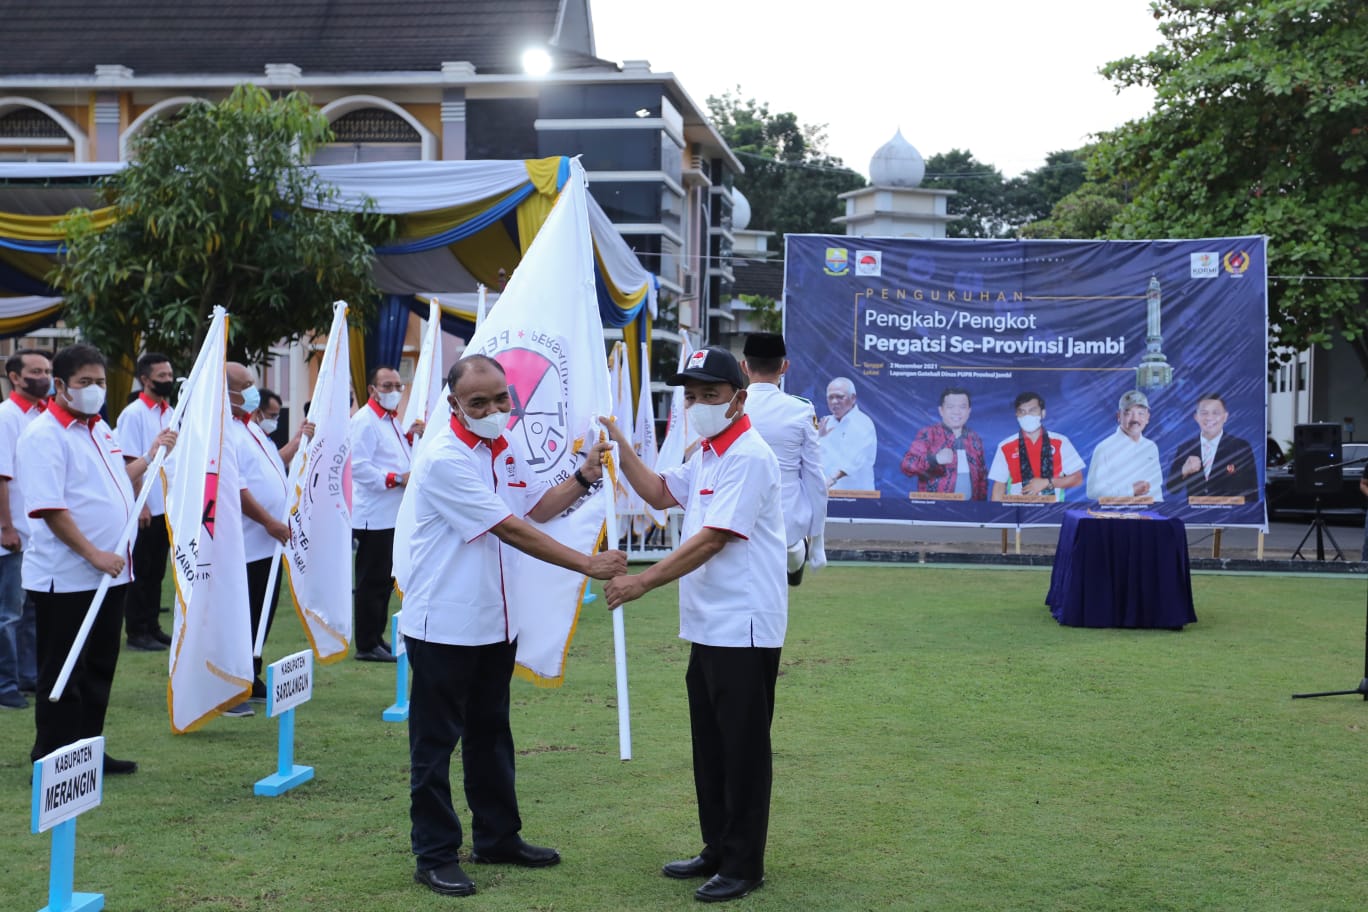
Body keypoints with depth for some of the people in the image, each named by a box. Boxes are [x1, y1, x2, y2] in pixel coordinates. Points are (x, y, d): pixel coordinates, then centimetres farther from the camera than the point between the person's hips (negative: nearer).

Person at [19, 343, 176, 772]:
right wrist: (94, 555, -23)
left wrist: (152, 454, 18)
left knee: (99, 669, 15)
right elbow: (50, 510, -21)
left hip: (110, 573, 8)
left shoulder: (99, 427, 13)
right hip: (66, 579, -8)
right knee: (63, 674, 1)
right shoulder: (43, 436, -14)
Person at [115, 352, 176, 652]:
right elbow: (129, 464, -13)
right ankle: (136, 631, 7)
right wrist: (140, 504, -17)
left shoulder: (171, 413, 11)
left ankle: (152, 626, 20)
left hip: (167, 507, 7)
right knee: (141, 571, 1)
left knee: (157, 570, 12)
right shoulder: (134, 414, -10)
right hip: (145, 508, -7)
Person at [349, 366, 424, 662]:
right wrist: (396, 479, -21)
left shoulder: (391, 420, 18)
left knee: (384, 580, 15)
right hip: (375, 515, -10)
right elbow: (358, 466, -21)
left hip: (393, 514, 10)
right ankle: (367, 646, 2)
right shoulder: (365, 420, -13)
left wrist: (411, 436, 12)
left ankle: (376, 638, 23)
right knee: (372, 581, -4)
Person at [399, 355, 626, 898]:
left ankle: (497, 838, 31)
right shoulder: (444, 459, -20)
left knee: (490, 733, 18)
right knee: (436, 742, 1)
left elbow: (535, 509, 23)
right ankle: (435, 857, 10)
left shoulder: (502, 452, 8)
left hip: (494, 623, 9)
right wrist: (588, 564, -22)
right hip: (444, 624, -9)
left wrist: (584, 477, 6)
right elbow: (512, 530, -23)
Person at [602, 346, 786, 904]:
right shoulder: (705, 457, 14)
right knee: (710, 746, 17)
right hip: (707, 627, 10)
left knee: (742, 749, 0)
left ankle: (743, 866, 9)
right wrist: (618, 442, 11)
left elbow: (712, 539, -23)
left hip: (744, 629, -10)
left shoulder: (748, 457, -17)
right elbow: (659, 493, 22)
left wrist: (643, 583, -24)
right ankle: (717, 851, 28)